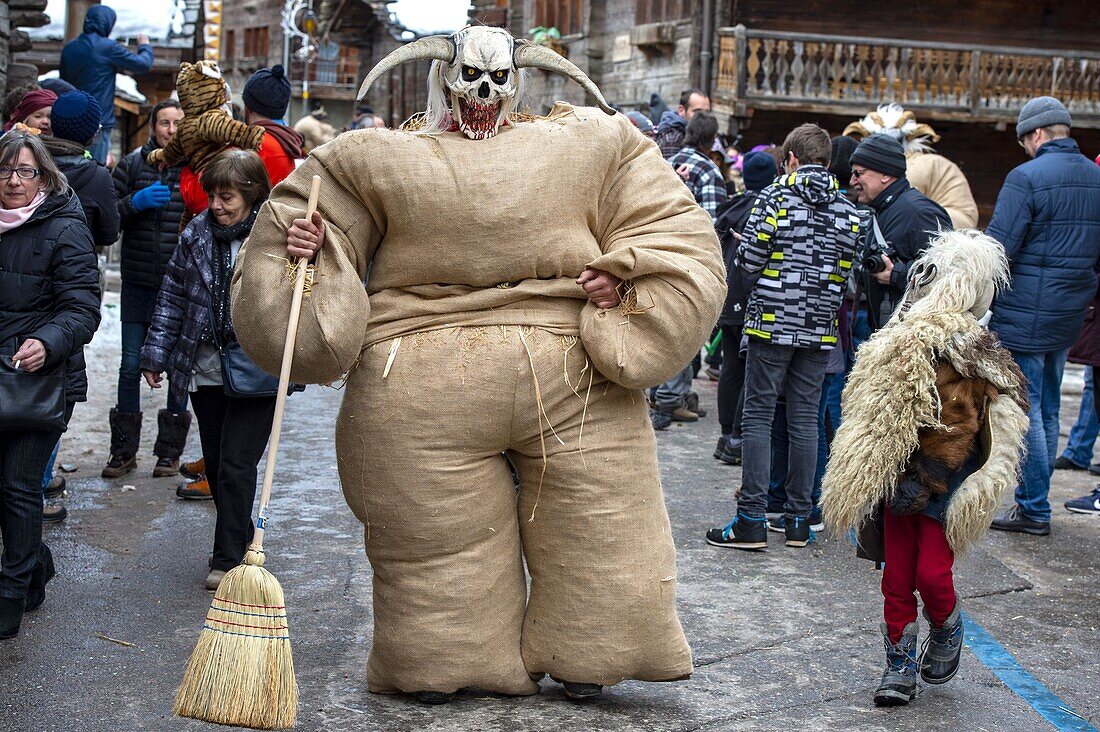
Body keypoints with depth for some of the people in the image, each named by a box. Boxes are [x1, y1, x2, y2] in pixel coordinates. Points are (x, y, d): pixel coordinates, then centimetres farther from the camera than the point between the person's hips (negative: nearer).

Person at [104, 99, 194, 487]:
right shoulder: (132, 166, 5)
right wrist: (135, 202, -14)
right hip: (139, 283, 1)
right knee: (131, 365, 3)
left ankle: (169, 451, 16)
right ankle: (124, 451, 13)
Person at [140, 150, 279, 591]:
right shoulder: (196, 235, 5)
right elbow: (172, 297, 10)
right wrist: (155, 355, 10)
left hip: (256, 372, -5)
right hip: (204, 369, 5)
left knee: (237, 466, -5)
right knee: (215, 465, 13)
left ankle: (229, 558, 5)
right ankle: (238, 542, 30)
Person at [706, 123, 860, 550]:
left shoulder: (776, 197, -6)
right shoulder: (846, 209, 7)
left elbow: (749, 260, -9)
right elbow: (848, 272, 7)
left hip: (773, 322, -4)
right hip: (820, 328, 4)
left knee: (759, 417, 0)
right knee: (805, 420, 8)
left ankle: (752, 519, -3)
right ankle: (799, 520, 13)